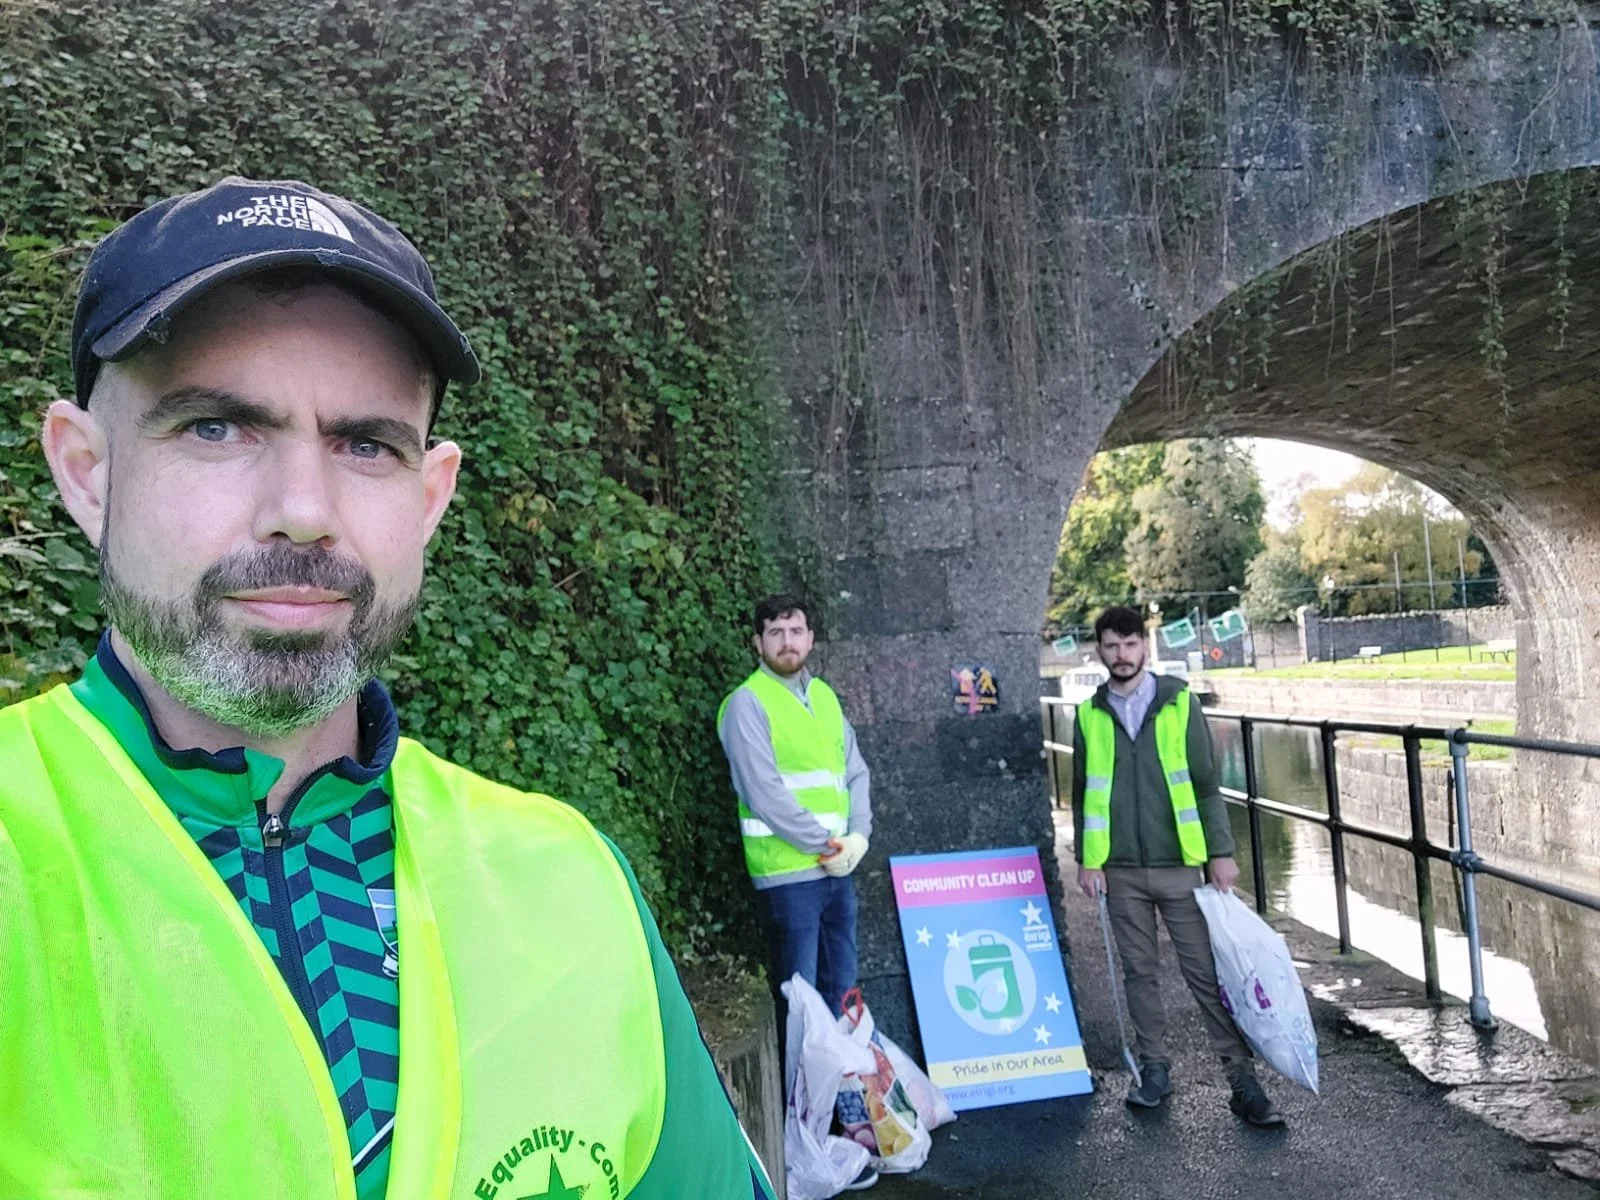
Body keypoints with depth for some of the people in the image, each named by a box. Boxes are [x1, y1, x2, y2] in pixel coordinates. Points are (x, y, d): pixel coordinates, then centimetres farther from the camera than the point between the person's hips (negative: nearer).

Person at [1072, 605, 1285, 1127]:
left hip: (1180, 863, -1)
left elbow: (1206, 783, 0)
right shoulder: (1090, 715, 3)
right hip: (1121, 870, 2)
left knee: (1208, 971, 2)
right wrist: (1087, 859, 2)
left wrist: (1221, 851, -3)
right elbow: (1083, 793, 7)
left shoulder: (1179, 702, -1)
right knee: (1139, 972, 11)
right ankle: (1153, 1067, 24)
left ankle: (1242, 1078, 11)